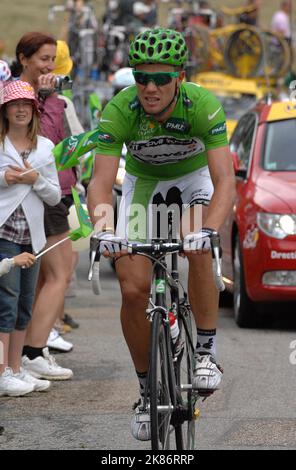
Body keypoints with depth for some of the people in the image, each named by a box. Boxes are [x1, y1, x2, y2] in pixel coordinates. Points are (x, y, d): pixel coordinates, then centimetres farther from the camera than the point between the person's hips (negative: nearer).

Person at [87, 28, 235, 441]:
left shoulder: (202, 105, -34)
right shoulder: (118, 111, -31)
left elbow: (225, 180, -40)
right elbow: (101, 182, -35)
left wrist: (208, 230, -57)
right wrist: (103, 228, -55)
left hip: (194, 178, -1)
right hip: (143, 182, 1)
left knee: (197, 251, -32)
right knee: (133, 289, -11)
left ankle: (206, 353, -15)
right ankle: (147, 391, 7)